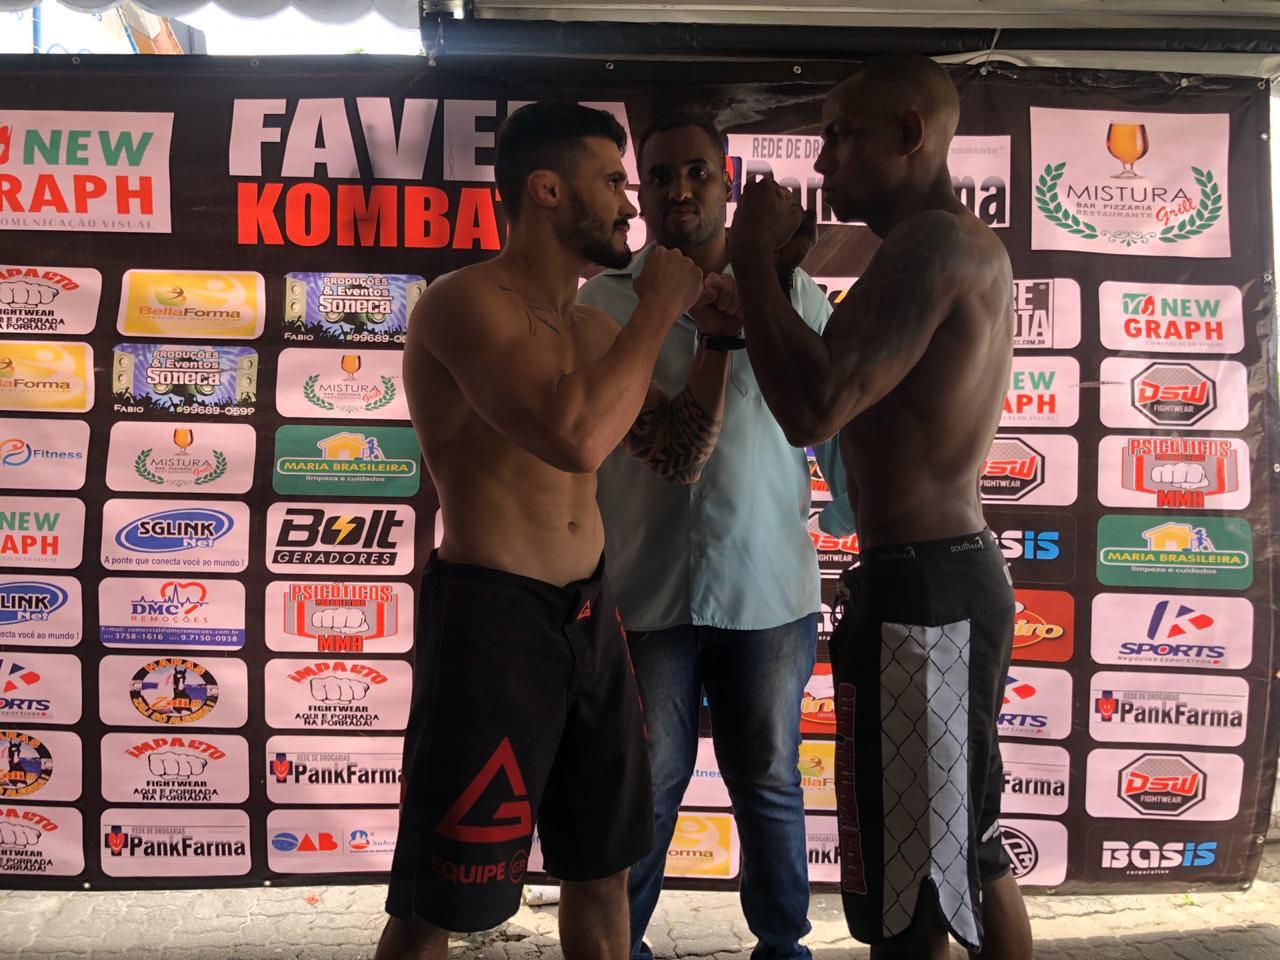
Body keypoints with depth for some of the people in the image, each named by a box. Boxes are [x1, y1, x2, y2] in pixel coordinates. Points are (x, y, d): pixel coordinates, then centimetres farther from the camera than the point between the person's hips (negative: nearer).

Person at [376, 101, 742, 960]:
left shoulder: (591, 327, 11)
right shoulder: (467, 301, -14)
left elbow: (678, 455, 16)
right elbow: (575, 436, -30)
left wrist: (716, 336, 4)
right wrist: (659, 312, -16)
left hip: (590, 610, 8)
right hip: (492, 611, -8)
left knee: (603, 868, 21)